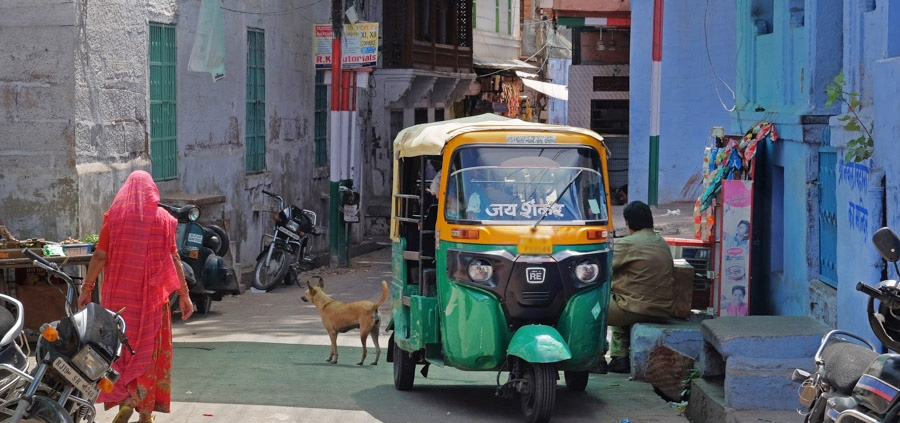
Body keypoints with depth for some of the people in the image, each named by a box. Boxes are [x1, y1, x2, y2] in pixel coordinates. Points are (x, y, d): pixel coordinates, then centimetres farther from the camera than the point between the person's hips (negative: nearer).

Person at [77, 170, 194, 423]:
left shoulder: (114, 216, 1)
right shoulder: (162, 218, 0)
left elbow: (99, 256, -3)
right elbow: (173, 258, -1)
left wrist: (87, 288, 4)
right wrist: (183, 293, 4)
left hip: (118, 295, 0)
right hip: (151, 295, 0)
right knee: (150, 350, 7)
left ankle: (126, 397, -7)